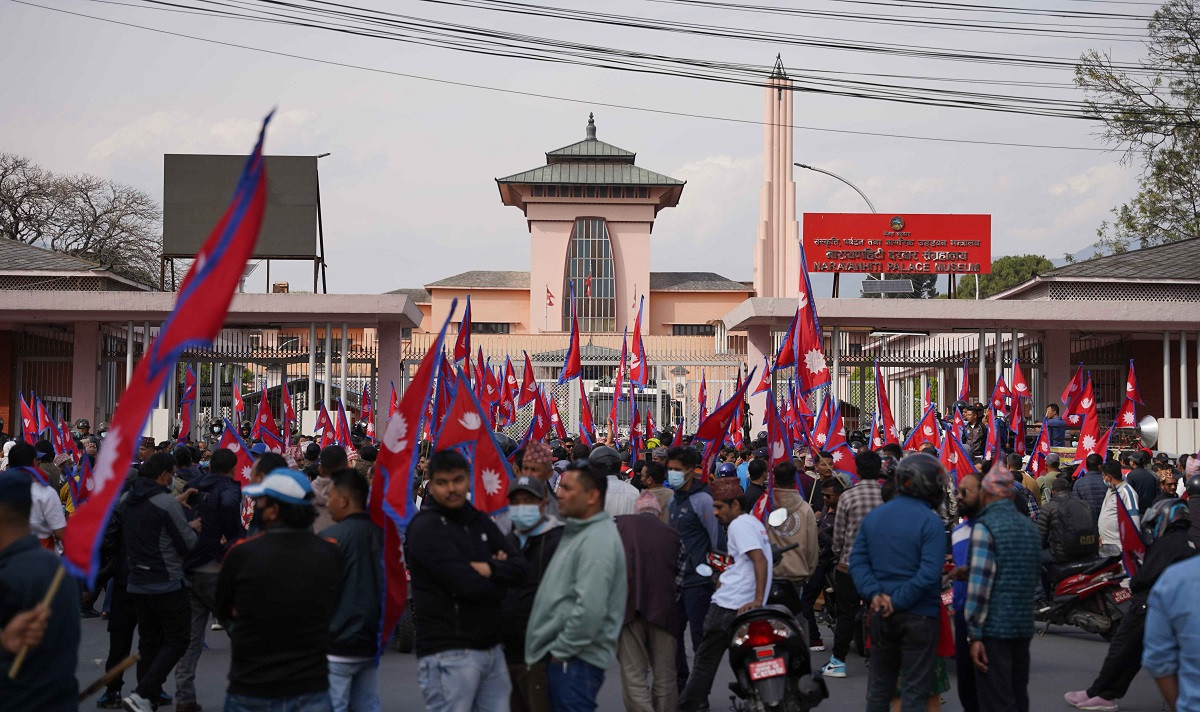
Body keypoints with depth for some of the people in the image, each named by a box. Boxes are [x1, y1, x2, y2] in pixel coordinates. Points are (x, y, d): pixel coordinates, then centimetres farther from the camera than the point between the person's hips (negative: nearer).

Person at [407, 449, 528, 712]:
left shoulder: (480, 522, 14)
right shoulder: (426, 528, -10)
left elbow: (521, 567, 6)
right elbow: (468, 586, -18)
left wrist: (489, 569, -13)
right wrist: (499, 583, 0)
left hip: (490, 648, 7)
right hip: (448, 653, -7)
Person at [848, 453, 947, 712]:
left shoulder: (874, 516, 6)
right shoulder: (929, 521, -13)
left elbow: (857, 560, 2)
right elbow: (929, 573, -21)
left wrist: (874, 594, -7)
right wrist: (898, 601, -16)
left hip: (881, 614, 5)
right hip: (919, 617, -5)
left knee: (879, 686, 15)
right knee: (914, 690, 2)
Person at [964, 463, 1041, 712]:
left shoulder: (985, 526, -12)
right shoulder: (1029, 526, 11)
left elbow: (980, 583, -17)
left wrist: (975, 635, -15)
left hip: (994, 626, -7)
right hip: (1024, 624, 7)